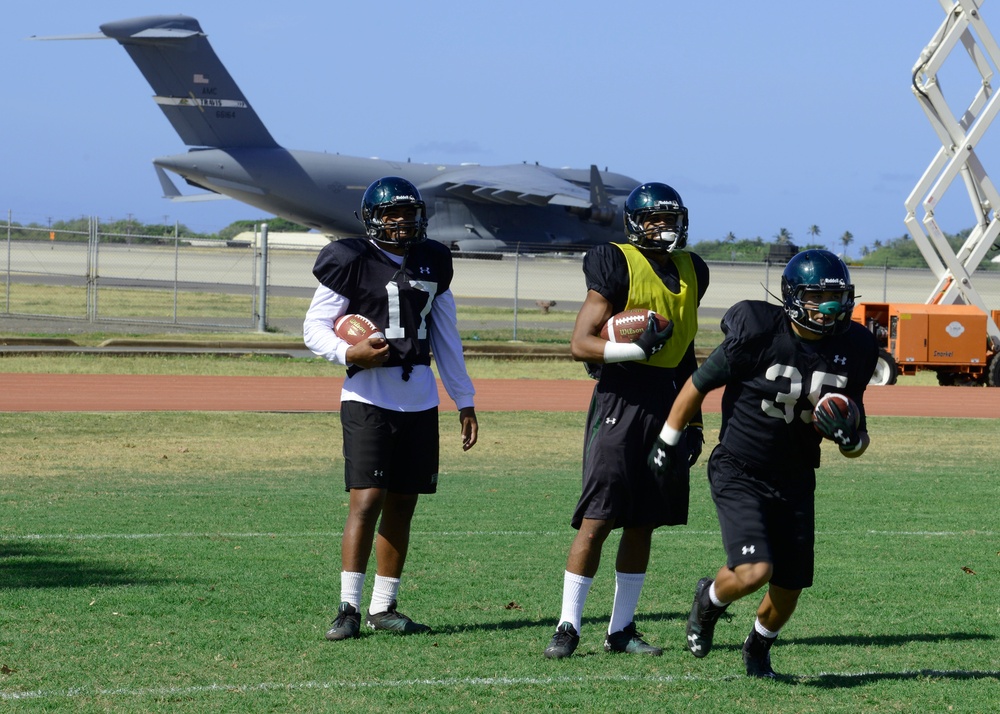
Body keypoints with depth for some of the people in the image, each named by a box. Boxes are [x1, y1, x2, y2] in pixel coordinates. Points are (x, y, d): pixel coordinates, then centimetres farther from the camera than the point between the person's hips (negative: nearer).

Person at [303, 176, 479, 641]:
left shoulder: (432, 263, 12)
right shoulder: (353, 262, -5)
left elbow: (446, 339, 19)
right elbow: (314, 327, -3)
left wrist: (464, 401, 19)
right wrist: (348, 353, -22)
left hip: (419, 398, 5)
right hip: (369, 396, -5)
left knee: (402, 504, 6)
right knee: (367, 499, -12)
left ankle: (383, 608, 13)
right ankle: (348, 608, -8)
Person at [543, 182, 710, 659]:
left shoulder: (689, 270, 14)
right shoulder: (617, 266, -7)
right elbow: (580, 344, -11)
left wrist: (693, 419, 20)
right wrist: (637, 348, -26)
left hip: (669, 402, 7)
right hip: (622, 397, -7)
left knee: (643, 524, 9)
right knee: (598, 520, -7)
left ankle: (621, 629, 16)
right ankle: (568, 626, -1)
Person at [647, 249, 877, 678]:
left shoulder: (852, 350, -3)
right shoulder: (758, 335, -18)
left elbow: (858, 443, 6)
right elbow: (699, 384, -4)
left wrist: (851, 440, -18)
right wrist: (668, 442, 3)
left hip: (794, 481, 5)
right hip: (739, 471, -5)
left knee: (788, 589, 7)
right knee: (754, 571, -22)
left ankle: (759, 646, 40)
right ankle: (710, 598, 15)